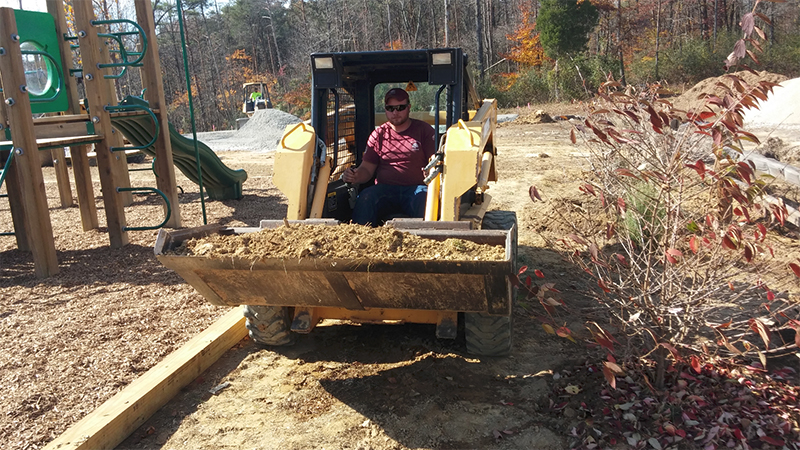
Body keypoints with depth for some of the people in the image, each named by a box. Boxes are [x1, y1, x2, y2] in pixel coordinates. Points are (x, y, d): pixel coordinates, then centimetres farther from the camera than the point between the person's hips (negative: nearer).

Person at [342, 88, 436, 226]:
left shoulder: (424, 130, 12)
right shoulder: (378, 134, 17)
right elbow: (367, 168, 14)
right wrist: (355, 176, -11)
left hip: (415, 188, -1)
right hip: (385, 189, 2)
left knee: (425, 199, -36)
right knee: (365, 198, -30)